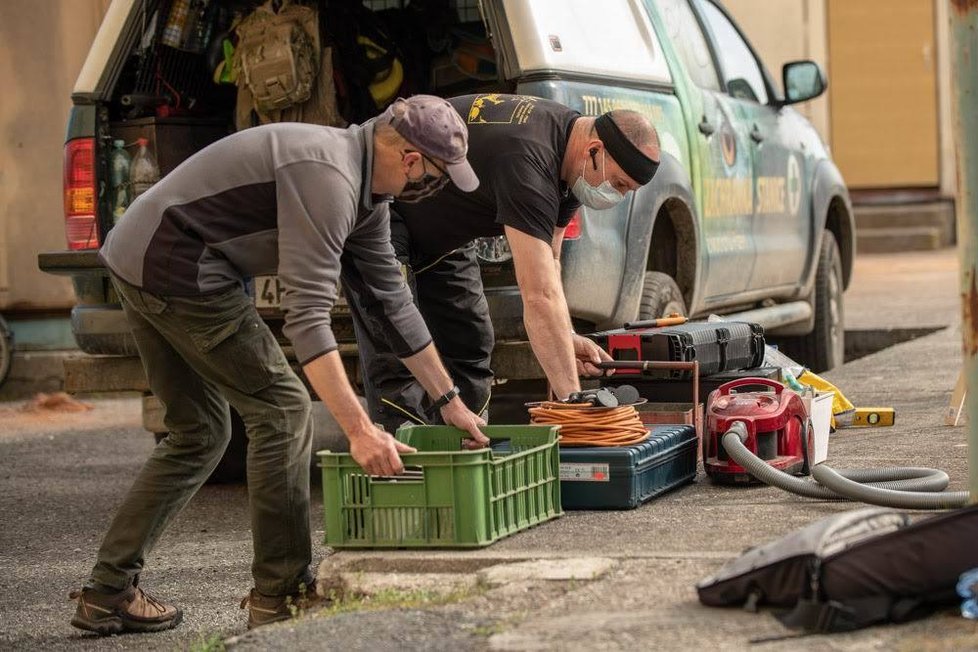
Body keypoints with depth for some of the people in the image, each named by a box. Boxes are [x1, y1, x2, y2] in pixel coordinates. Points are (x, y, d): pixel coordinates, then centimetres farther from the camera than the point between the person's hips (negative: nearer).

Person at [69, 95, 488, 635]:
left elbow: (391, 300, 18)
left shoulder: (365, 188, 11)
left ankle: (108, 594, 17)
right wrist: (359, 430, -30)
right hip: (177, 268, -11)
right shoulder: (327, 176, -22)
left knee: (199, 433, 16)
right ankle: (281, 594, 1)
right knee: (281, 408, -5)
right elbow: (308, 315, -28)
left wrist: (449, 401, 19)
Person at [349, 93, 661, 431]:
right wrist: (572, 399, -43)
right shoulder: (528, 161, -37)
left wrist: (565, 337, -13)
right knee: (398, 360, -18)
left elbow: (548, 264, 3)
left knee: (470, 349, 6)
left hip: (439, 226, 10)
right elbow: (540, 296, -42)